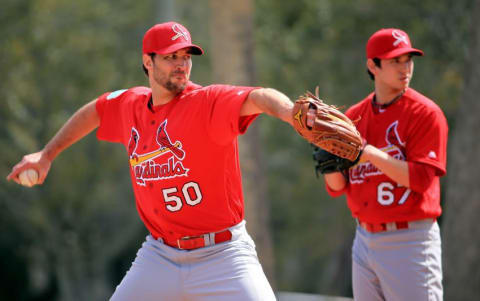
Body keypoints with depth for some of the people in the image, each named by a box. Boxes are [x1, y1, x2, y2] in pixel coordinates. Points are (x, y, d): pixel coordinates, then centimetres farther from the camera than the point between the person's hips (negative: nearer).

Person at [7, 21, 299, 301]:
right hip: (159, 256, 5)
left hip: (221, 257, -5)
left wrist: (294, 115, -54)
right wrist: (47, 154, 27)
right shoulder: (130, 104, 5)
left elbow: (259, 98, -33)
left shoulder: (208, 102, -14)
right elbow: (95, 111, 27)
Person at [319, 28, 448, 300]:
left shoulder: (426, 113, -7)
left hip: (410, 240, -6)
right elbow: (337, 187, 9)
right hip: (365, 241, 6)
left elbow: (423, 178, -16)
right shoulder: (353, 117, 10)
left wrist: (369, 153, -22)